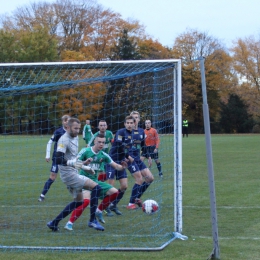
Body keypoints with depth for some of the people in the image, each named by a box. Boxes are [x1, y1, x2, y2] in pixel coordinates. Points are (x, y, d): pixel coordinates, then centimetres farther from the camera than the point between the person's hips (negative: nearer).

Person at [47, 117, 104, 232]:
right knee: (96, 187, -17)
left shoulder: (75, 138, 14)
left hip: (73, 173, 10)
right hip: (69, 174, -10)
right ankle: (92, 220, -12)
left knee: (79, 201, 17)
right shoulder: (64, 140, -15)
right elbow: (58, 159, -26)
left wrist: (83, 165, 21)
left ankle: (54, 223, 21)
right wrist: (72, 163, -36)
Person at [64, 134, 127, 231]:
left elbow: (116, 166, 4)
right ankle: (69, 223, -23)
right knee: (86, 200, -30)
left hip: (94, 181, 6)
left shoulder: (103, 155, 3)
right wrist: (85, 162, -29)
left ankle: (99, 211, 16)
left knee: (114, 192, 0)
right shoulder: (85, 151, -10)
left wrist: (122, 167, -17)